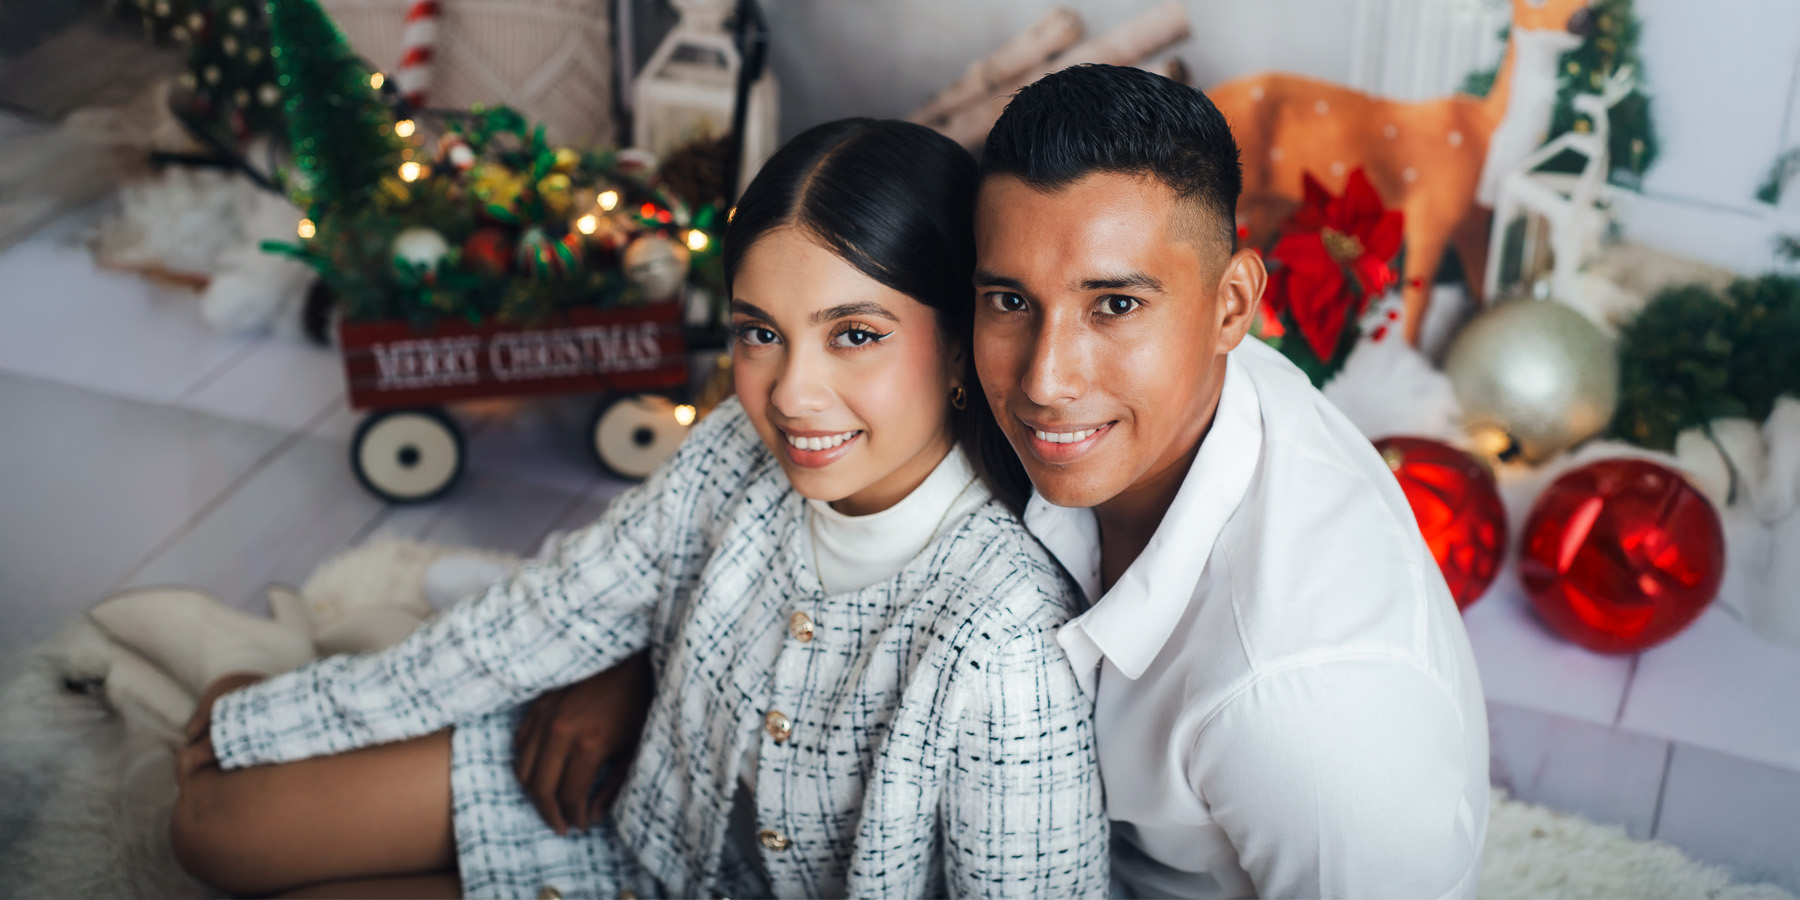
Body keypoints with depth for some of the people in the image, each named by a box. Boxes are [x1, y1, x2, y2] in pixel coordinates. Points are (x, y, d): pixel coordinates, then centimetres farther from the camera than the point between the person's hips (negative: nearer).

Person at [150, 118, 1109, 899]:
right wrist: (259, 719, 7)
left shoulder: (1005, 654, -36)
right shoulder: (739, 454, -17)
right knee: (217, 818, 6)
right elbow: (548, 614, -2)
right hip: (644, 813, 5)